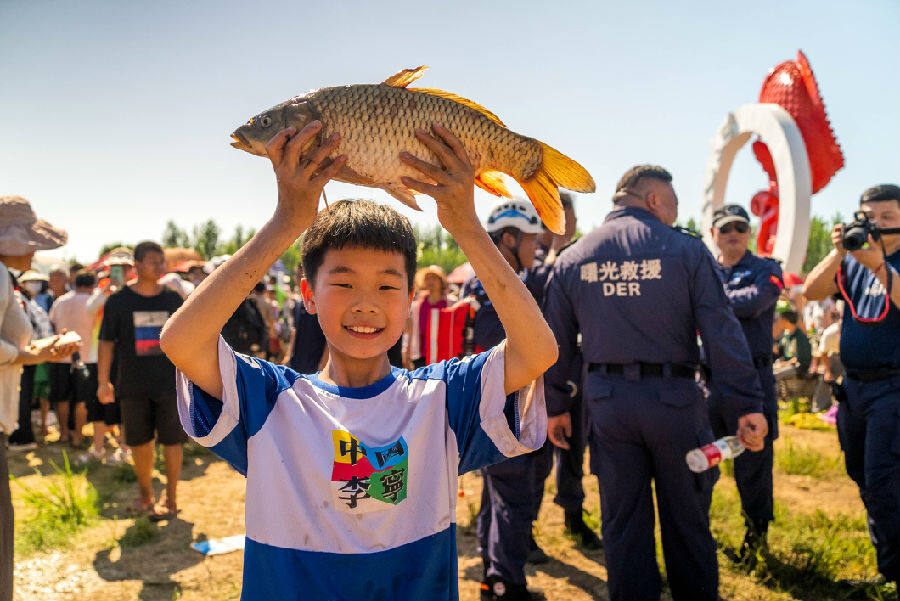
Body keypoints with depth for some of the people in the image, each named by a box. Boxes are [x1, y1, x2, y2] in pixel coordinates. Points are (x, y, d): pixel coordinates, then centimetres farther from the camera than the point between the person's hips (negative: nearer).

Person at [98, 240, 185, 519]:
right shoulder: (118, 301, 2)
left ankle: (171, 498, 14)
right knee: (140, 441, 9)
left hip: (169, 383, 0)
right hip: (133, 385, 0)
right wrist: (103, 381, -1)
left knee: (171, 440, 1)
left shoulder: (174, 299, 5)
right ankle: (145, 493, 29)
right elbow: (106, 342, 4)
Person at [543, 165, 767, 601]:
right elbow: (723, 333, -9)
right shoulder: (686, 250, -5)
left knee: (623, 521, 13)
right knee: (686, 519, 14)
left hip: (608, 402, 2)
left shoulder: (571, 259, 4)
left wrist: (556, 407, 13)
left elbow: (555, 342, 7)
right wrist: (746, 406, -7)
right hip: (673, 399, -2)